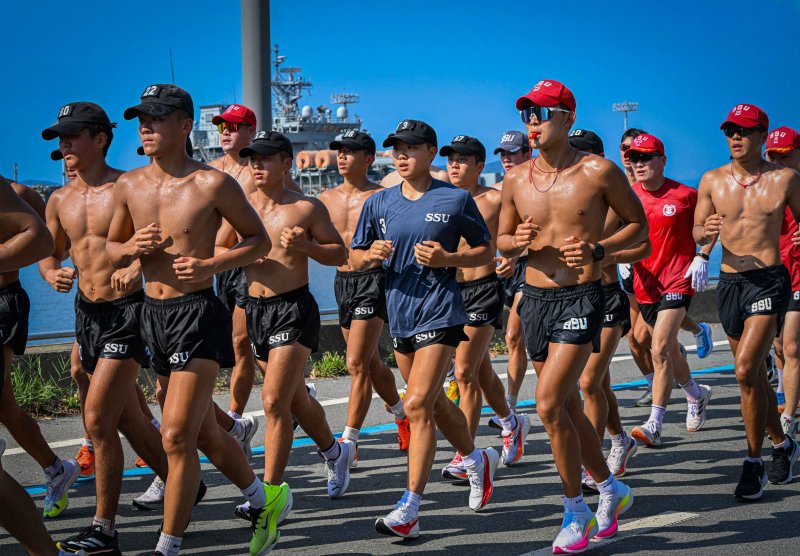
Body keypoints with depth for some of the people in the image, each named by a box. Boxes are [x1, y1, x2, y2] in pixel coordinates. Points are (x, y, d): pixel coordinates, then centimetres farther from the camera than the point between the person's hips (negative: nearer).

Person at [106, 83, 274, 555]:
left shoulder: (212, 184, -9)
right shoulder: (130, 186, 6)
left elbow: (260, 240, 0)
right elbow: (112, 249, 17)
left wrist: (212, 265, -16)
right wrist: (131, 248, -6)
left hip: (198, 313, -6)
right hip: (153, 315, 6)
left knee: (177, 435, -11)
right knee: (205, 432, 17)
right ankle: (264, 501, 38)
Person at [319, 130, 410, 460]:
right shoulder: (327, 198, 10)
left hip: (372, 280, -6)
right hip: (342, 281, 6)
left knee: (357, 364, -12)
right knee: (371, 363, 17)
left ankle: (349, 441, -9)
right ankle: (402, 416, 40)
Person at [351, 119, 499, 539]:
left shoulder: (455, 200, -4)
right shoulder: (379, 203, 7)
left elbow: (486, 252, 3)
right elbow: (354, 258, 12)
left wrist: (446, 258, -14)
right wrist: (371, 255, -11)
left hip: (440, 311, -6)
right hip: (399, 313, 6)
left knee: (418, 404, -15)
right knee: (432, 401, 19)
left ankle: (410, 508, -14)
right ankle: (477, 459, 46)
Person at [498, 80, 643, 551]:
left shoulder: (599, 172, -7)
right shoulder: (516, 180, 5)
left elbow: (639, 224, 2)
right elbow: (502, 241, 16)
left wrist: (598, 250, -14)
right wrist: (518, 241, -8)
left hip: (582, 296, -5)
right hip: (536, 297, 5)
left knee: (549, 404, -15)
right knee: (568, 408, 13)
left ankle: (577, 511, 0)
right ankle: (611, 488, 35)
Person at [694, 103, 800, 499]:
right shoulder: (713, 181, 5)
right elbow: (698, 234, 8)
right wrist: (705, 230, -15)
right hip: (730, 282, 4)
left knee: (746, 370, -18)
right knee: (754, 375, 14)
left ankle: (753, 463, -9)